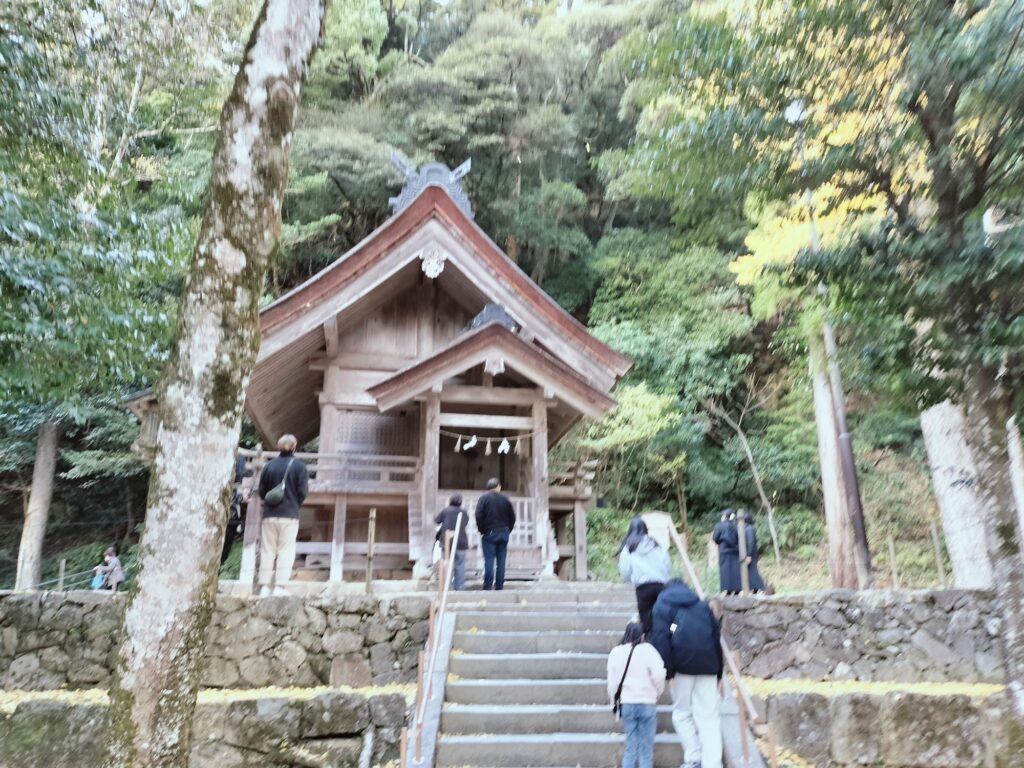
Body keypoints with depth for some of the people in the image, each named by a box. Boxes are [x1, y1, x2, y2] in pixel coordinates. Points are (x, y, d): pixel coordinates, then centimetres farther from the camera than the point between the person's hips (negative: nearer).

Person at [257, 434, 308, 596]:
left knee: (267, 551, 8)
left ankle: (265, 586, 7)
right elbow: (303, 491, -6)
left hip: (270, 515, 3)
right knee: (286, 551, 1)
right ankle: (279, 587, -4)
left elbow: (261, 490, 5)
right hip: (290, 515, -2)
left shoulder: (269, 466, 4)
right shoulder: (299, 466, -4)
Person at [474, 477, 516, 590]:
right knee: (501, 562, 6)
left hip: (489, 533, -3)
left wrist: (482, 530, 1)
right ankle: (499, 587, 7)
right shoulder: (505, 499, 6)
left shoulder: (484, 498, -2)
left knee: (489, 561, -4)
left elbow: (479, 516, -10)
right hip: (503, 533, 3)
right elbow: (512, 517, 8)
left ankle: (487, 587, -6)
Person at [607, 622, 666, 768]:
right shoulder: (647, 649, -8)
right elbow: (659, 675, -13)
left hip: (627, 703, 3)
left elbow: (612, 681, 4)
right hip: (647, 703, -3)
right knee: (646, 749, 5)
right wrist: (657, 693, 6)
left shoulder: (615, 652, 1)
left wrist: (615, 700, 17)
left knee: (630, 747, 11)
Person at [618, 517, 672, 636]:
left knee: (647, 621, 3)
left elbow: (625, 572, 2)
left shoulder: (628, 547, 4)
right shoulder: (657, 545, 12)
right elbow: (668, 566, 8)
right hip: (661, 585, 3)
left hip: (643, 587, -2)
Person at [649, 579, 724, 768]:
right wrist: (719, 674, 18)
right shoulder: (703, 606, 19)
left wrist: (667, 673, -6)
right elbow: (717, 638, 16)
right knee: (709, 717, 5)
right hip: (707, 667, 3)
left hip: (682, 666, -3)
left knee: (682, 713, 12)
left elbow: (660, 640, -4)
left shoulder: (662, 606, 9)